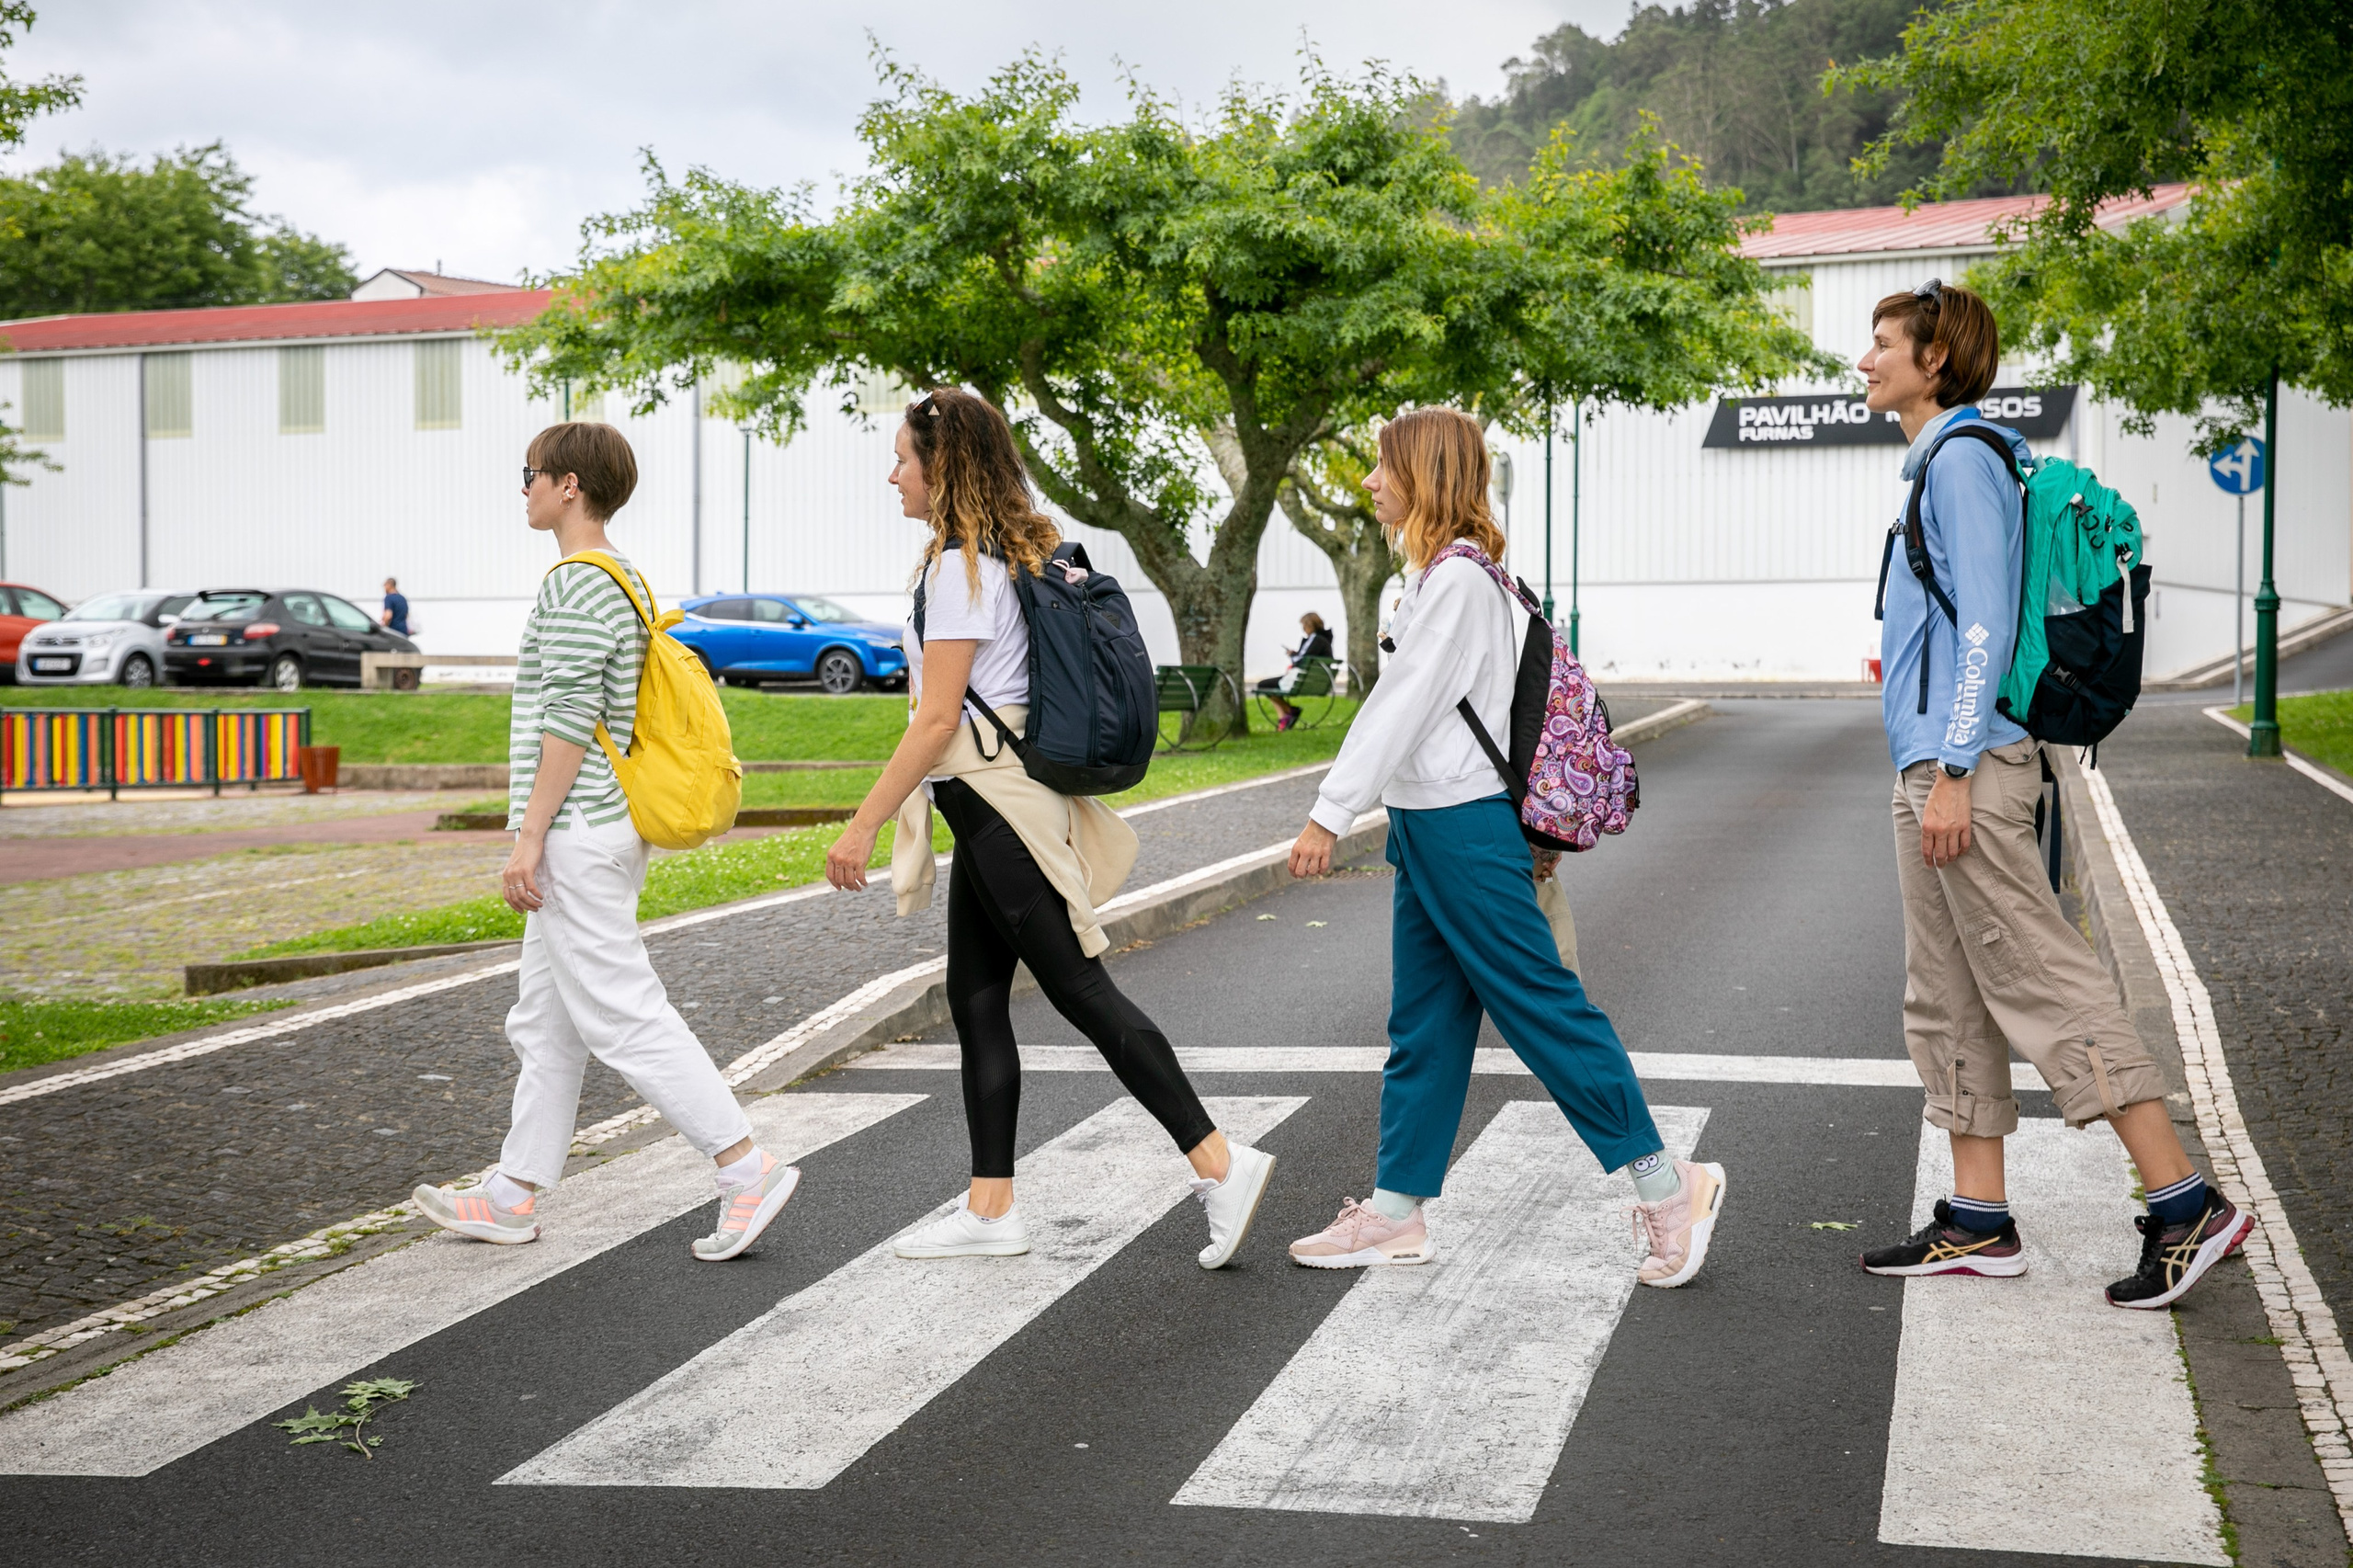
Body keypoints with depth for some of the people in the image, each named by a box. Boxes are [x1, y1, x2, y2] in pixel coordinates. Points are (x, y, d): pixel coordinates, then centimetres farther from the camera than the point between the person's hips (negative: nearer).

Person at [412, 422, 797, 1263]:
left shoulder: (576, 584, -15)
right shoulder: (626, 579, 17)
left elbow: (568, 722, -21)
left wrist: (528, 839, -19)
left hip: (576, 832, -11)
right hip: (613, 824, 11)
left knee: (624, 1017, -9)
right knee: (546, 1021, 14)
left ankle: (749, 1169, -9)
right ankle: (513, 1197, 20)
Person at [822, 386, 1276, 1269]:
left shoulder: (961, 567, -14)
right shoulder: (1019, 552, 15)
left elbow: (937, 721, -18)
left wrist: (862, 826, -14)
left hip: (994, 801, -10)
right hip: (1003, 805, 10)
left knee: (1079, 990, -8)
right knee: (976, 999, 10)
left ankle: (1219, 1163, -7)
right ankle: (990, 1210, 13)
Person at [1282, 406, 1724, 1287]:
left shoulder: (1458, 580, -15)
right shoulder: (1440, 575, 15)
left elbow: (1402, 708, -19)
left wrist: (1331, 814, -18)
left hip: (1465, 829, -10)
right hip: (1428, 828, 10)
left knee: (1540, 1005, -5)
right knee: (1422, 1025, 11)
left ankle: (1668, 1187, 2)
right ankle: (1396, 1213, 17)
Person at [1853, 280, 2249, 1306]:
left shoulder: (1964, 458, -11)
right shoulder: (1936, 461, 19)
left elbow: (1985, 623, -18)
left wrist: (1951, 771, -21)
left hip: (1967, 768, -10)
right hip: (1938, 770, 10)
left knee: (2044, 986, -9)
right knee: (1947, 1000, 11)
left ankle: (2186, 1207, -7)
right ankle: (1977, 1224, 16)